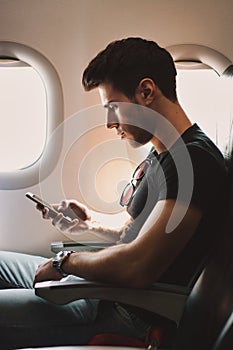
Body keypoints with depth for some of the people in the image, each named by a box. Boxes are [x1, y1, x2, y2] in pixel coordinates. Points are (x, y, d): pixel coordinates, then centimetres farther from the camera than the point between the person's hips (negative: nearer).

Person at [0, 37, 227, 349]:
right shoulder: (159, 154, 12)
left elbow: (137, 268, -31)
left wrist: (65, 262, -15)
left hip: (131, 316, -10)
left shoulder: (194, 159, -22)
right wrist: (92, 223, 8)